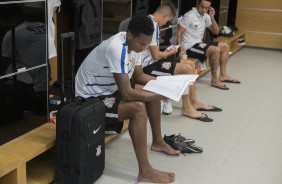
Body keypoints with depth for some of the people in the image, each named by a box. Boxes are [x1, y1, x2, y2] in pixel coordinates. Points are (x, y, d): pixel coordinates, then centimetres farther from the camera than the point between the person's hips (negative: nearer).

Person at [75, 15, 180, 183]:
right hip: (91, 99, -9)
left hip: (110, 88, 10)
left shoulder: (133, 43, -4)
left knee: (153, 91, 8)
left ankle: (158, 142, 25)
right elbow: (127, 94, -32)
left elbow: (139, 75, 10)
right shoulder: (116, 48, -32)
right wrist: (160, 95, -24)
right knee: (138, 108, -29)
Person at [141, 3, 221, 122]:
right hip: (148, 65, -10)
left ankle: (194, 101, 16)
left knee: (190, 64, 8)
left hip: (151, 60, 10)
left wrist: (166, 52, 6)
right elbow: (156, 55, -20)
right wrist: (171, 52, -3)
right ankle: (186, 108, -6)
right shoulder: (153, 26, -20)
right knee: (187, 69, -19)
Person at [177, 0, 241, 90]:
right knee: (216, 50, -27)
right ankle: (214, 80, -15)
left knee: (225, 46, 9)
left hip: (199, 43, 9)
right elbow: (179, 33, -18)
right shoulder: (189, 16, -16)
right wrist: (181, 50, -27)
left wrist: (212, 17, -5)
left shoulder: (205, 16, 8)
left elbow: (216, 31, 9)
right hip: (190, 46, -9)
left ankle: (223, 75, 13)